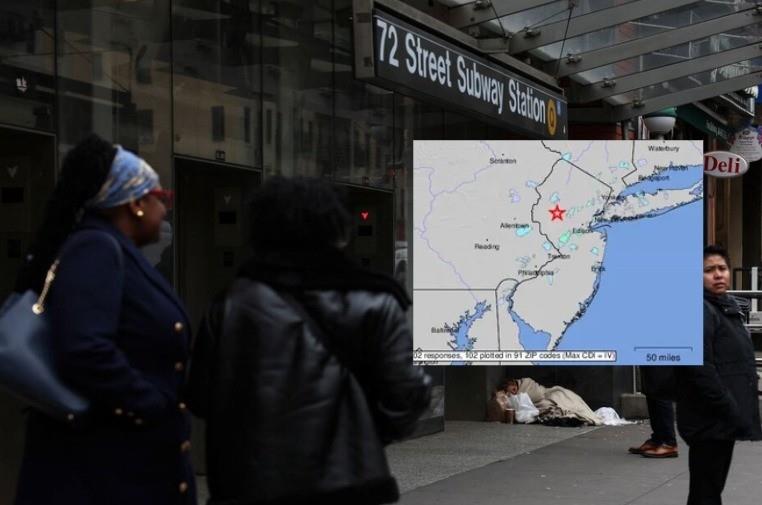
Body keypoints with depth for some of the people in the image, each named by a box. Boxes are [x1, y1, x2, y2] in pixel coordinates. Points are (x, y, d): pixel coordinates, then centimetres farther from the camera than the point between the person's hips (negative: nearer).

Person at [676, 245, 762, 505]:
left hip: (723, 423, 10)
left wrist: (739, 412, 16)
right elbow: (700, 370, -23)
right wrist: (732, 412, -21)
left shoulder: (727, 308, 17)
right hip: (710, 422, -10)